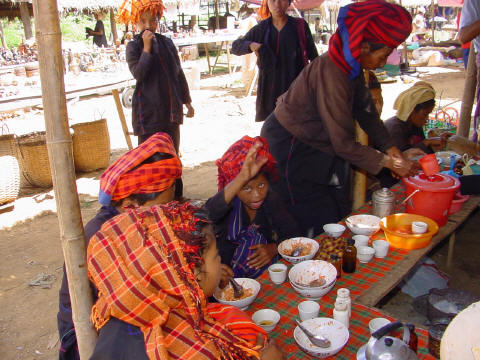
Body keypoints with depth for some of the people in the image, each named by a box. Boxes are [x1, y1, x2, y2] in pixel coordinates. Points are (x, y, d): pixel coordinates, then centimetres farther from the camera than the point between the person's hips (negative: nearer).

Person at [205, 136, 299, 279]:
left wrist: (274, 248, -18)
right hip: (229, 278, -1)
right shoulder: (229, 203, -14)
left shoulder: (271, 199, -1)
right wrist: (242, 178, -47)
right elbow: (207, 215, -38)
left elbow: (294, 235, 2)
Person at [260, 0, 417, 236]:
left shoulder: (351, 68, -2)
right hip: (289, 149, -9)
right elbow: (344, 144, -28)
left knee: (335, 215, 13)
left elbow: (367, 113, 5)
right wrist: (389, 162, -19)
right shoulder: (331, 74, -30)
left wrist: (395, 152, -3)